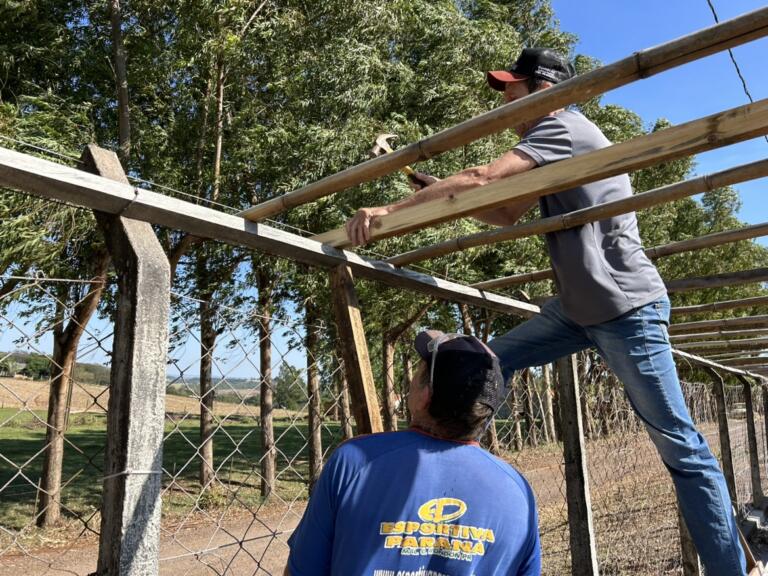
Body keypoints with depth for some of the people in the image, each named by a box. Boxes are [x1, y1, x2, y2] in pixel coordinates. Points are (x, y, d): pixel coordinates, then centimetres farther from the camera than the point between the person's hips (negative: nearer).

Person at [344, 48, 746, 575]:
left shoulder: (564, 127, -13)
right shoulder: (552, 149, 16)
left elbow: (484, 179, -25)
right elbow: (507, 213, 18)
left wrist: (391, 209, -24)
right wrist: (437, 190, 7)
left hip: (628, 309, -9)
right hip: (580, 306, 9)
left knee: (681, 447, 0)